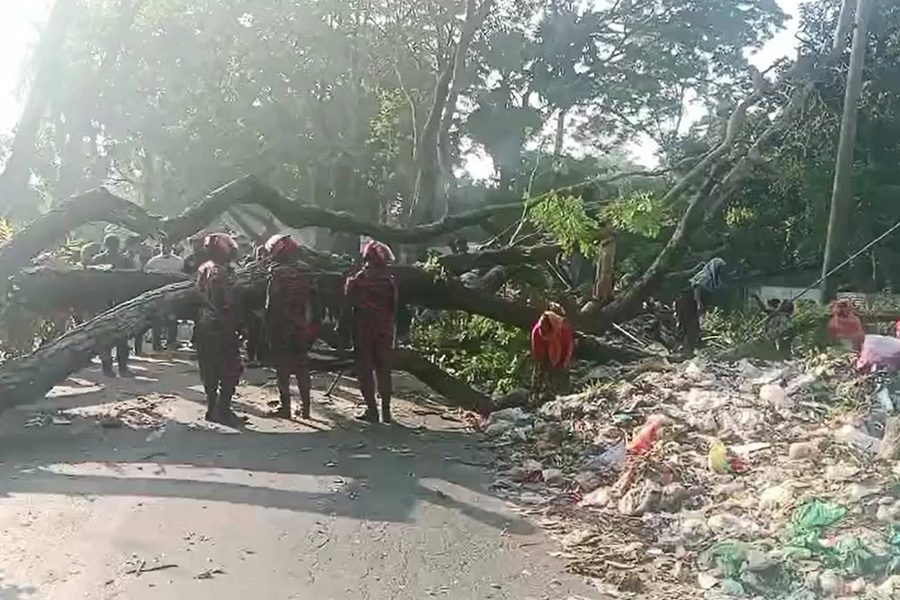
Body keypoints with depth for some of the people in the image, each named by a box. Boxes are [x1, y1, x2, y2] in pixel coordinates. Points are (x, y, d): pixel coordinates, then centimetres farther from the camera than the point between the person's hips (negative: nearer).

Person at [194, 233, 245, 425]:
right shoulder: (224, 271, -13)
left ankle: (212, 407, 17)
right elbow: (230, 303, -14)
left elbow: (197, 296, 11)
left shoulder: (203, 270, 8)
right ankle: (222, 409, -4)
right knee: (231, 368, 0)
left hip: (203, 325, 7)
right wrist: (236, 327, -8)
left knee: (209, 369, 12)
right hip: (221, 326, -7)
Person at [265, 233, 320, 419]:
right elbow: (313, 302, 9)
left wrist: (269, 327, -10)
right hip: (302, 327, 5)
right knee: (302, 367, 11)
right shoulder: (304, 273, 7)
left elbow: (272, 303, -15)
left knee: (282, 368, 2)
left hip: (281, 327, -5)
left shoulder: (277, 273, -11)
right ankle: (305, 407, 13)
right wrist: (314, 326, 14)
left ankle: (285, 406, 4)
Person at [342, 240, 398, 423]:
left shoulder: (355, 280, -5)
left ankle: (371, 409, 0)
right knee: (383, 369, 10)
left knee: (365, 369, 3)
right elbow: (394, 308, 3)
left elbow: (347, 308, -6)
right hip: (384, 330, 2)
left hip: (362, 330, -2)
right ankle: (386, 410, 11)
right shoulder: (389, 281, -1)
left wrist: (344, 329, 1)